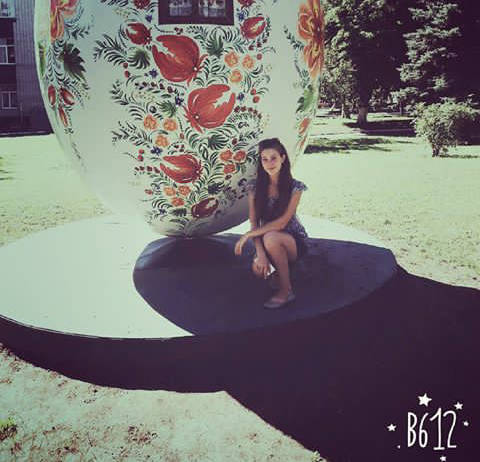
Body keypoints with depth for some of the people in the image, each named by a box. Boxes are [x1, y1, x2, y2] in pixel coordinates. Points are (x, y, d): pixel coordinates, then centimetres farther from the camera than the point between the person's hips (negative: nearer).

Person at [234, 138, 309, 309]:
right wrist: (260, 252, -24)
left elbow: (282, 222, -20)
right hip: (268, 241, 3)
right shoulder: (255, 188, -5)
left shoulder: (295, 187, -13)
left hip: (294, 241, -2)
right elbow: (254, 223, -9)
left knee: (270, 238, -36)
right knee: (258, 268, -29)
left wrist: (248, 235, -23)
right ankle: (277, 272, 9)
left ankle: (286, 290, -17)